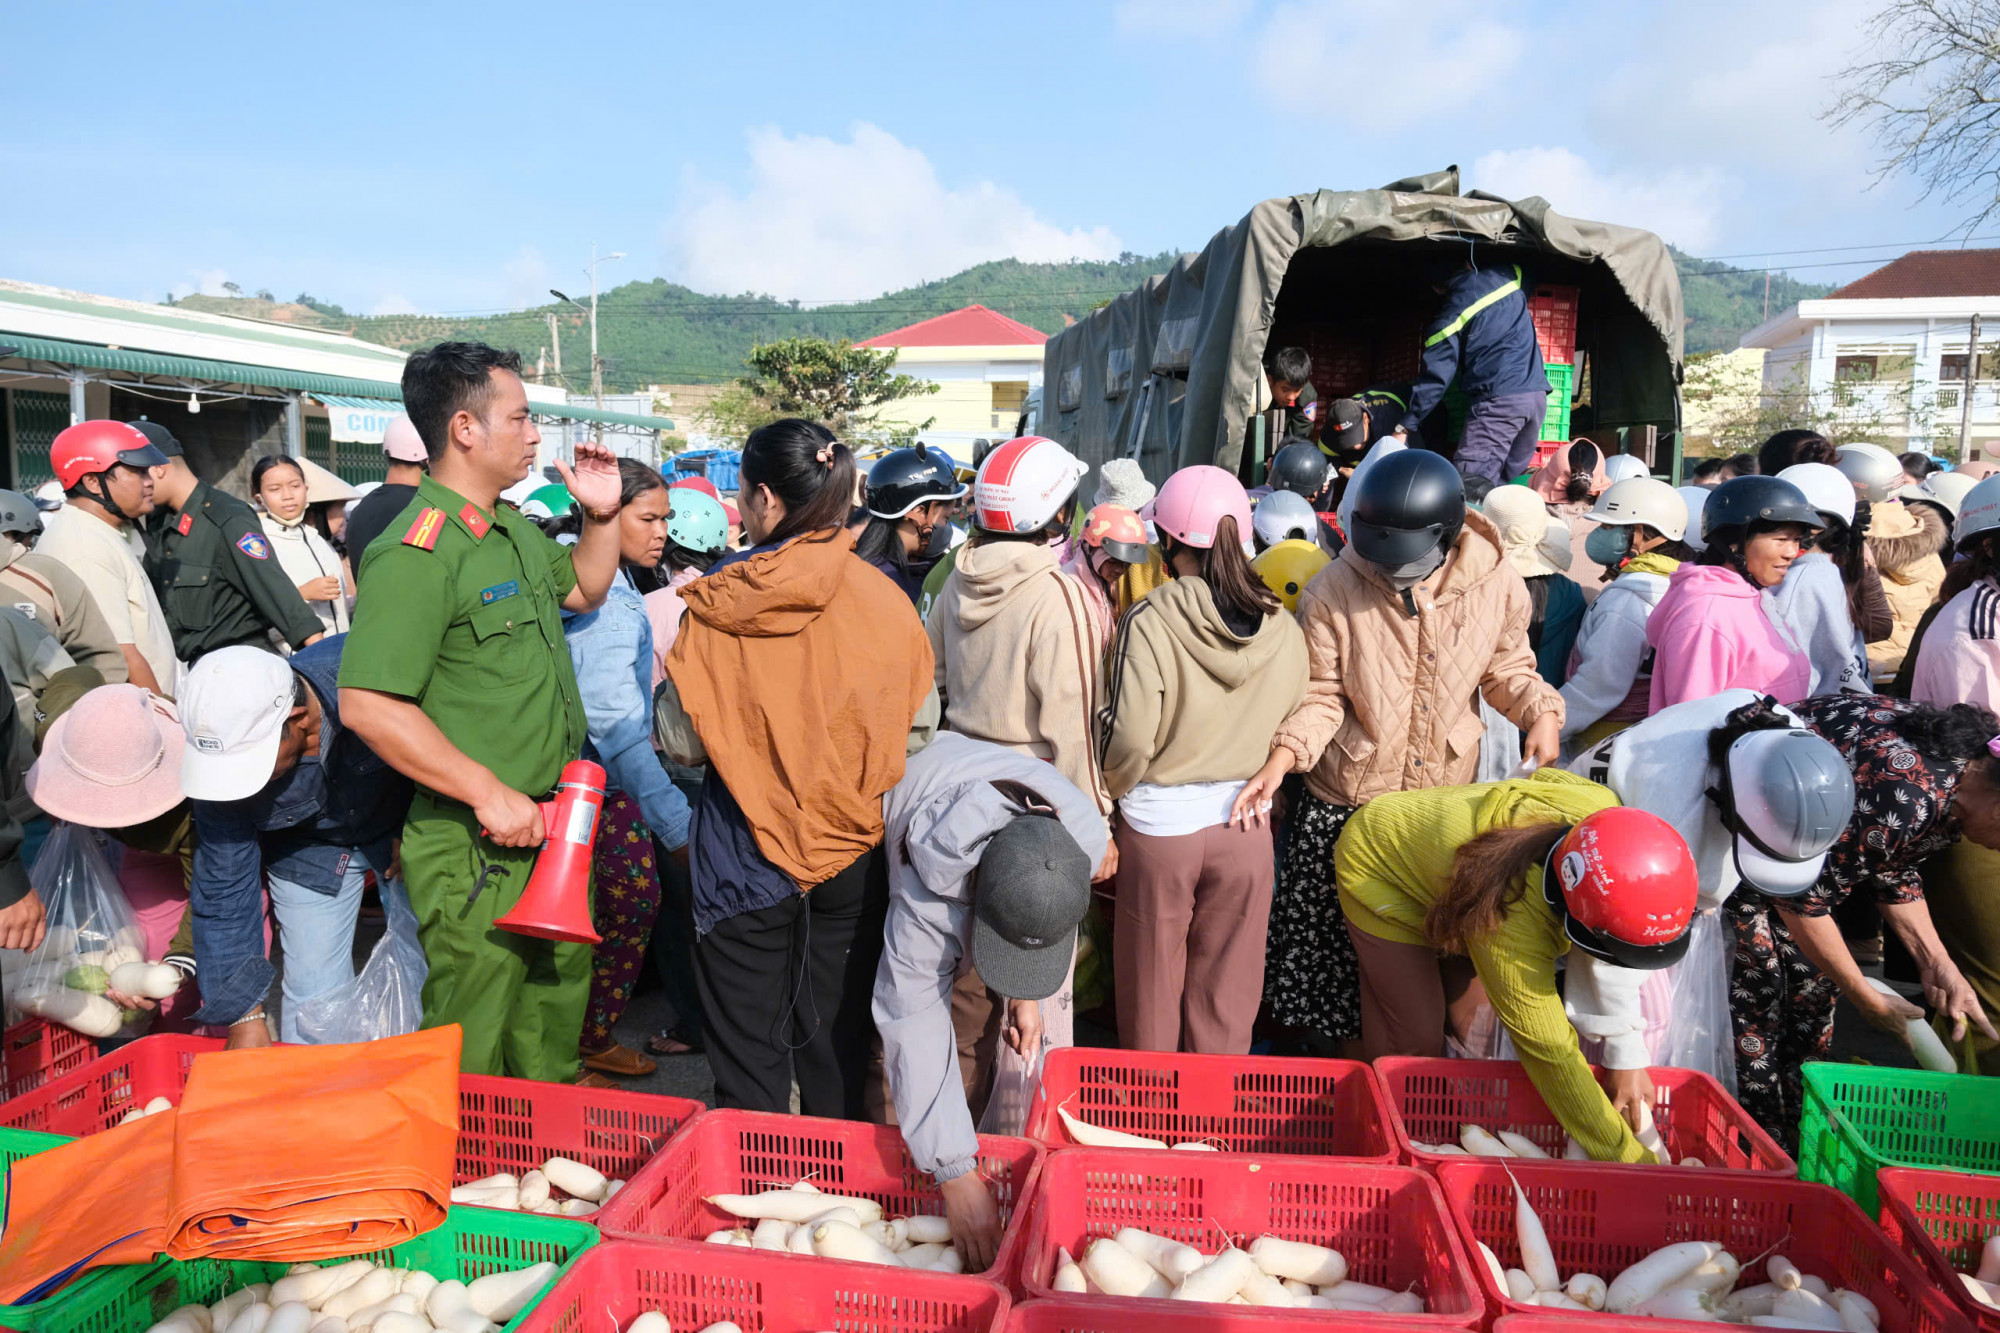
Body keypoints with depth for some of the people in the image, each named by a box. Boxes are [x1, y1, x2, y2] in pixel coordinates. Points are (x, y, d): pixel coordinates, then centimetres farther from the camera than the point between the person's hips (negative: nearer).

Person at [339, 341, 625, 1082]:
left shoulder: (514, 532, 10)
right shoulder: (416, 554, -19)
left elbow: (584, 590, 30)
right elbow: (367, 705, -25)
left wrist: (602, 516, 11)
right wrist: (489, 794, -25)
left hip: (552, 834, 9)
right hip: (478, 853, -9)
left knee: (552, 1041, 24)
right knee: (472, 1071, 4)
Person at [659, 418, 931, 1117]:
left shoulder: (720, 605, -12)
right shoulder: (884, 600, -7)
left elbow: (677, 742, -8)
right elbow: (915, 736, 0)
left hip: (743, 855, -2)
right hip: (854, 858, 2)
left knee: (747, 1055, 12)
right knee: (837, 1044, 15)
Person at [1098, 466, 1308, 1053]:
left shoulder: (1149, 622, -16)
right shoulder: (1283, 629, -4)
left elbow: (1129, 740, -17)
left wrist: (1114, 788, 2)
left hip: (1159, 826, -2)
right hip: (1246, 827, 3)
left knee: (1152, 989, 16)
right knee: (1227, 994, 16)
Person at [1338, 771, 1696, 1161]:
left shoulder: (1599, 807, -30)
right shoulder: (1509, 925, -45)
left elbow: (1548, 776, -4)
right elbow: (1550, 1054, -35)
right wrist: (1629, 1162, -30)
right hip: (1379, 869, -7)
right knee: (1416, 1035, -7)